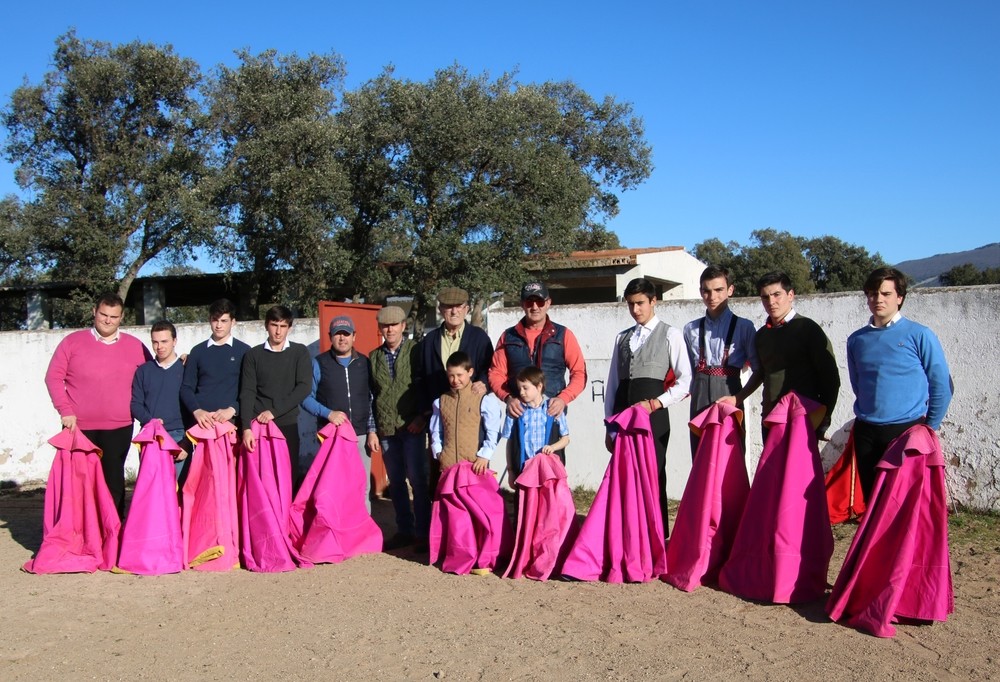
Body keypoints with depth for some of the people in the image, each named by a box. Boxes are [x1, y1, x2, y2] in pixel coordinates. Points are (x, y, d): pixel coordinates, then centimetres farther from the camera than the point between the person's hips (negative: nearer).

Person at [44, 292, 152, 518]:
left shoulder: (135, 346, 5)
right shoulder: (72, 342, 2)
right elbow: (54, 377, 1)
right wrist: (65, 410, -5)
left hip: (119, 428, 1)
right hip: (78, 427, 0)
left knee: (113, 480, 6)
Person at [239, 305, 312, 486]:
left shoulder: (300, 352, 6)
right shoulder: (253, 355, 7)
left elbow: (304, 387, -5)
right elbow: (247, 393, 0)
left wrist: (275, 411, -12)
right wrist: (246, 427, -13)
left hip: (288, 424, 0)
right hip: (258, 425, 0)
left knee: (290, 475, -1)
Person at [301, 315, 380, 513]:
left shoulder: (364, 363, 10)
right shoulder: (319, 363, 3)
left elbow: (371, 400, 11)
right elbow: (306, 397, 1)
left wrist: (372, 431, 4)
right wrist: (328, 413, -14)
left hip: (360, 436, 2)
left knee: (362, 490, 5)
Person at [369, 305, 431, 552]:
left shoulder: (416, 350, -1)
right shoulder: (374, 357, 10)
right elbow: (370, 394, 12)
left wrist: (422, 417, -12)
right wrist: (372, 429, 7)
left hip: (412, 426, -4)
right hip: (386, 429, 4)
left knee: (417, 480, -3)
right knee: (395, 482, 10)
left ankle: (422, 533, 6)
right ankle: (404, 530, 20)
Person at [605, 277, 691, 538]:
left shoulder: (670, 335, 5)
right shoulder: (622, 338, 18)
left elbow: (685, 381, -2)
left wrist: (654, 403, -12)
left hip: (653, 416, -4)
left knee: (653, 477, -4)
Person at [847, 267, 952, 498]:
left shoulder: (919, 335, -4)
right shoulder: (856, 340, 8)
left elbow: (942, 386, 0)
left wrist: (929, 428, 2)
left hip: (907, 430, -3)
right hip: (866, 433, 4)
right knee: (871, 499, 10)